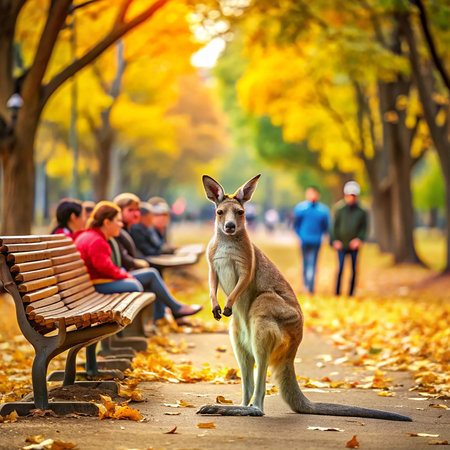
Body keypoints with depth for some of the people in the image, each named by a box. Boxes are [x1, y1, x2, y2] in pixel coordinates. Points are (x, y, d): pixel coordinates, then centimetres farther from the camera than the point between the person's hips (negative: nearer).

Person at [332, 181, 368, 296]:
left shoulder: (361, 212, 6)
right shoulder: (340, 210, 6)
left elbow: (364, 228, 6)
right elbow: (336, 226, 7)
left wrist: (359, 239, -11)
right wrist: (336, 240, -6)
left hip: (354, 246, 1)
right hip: (342, 246, -1)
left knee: (354, 270, 1)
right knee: (340, 268, -7)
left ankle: (351, 293, 10)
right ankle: (337, 292, 0)